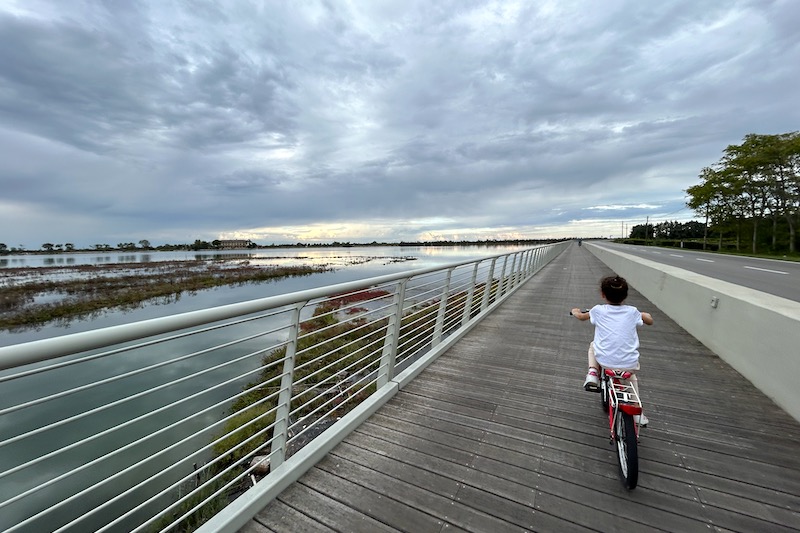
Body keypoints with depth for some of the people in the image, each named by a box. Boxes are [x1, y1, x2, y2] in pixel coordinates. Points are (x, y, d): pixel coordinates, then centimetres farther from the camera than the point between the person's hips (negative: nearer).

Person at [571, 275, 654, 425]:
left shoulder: (598, 310, 0)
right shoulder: (632, 312, 3)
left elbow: (581, 316, 20)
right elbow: (650, 321, 23)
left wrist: (576, 312, 41)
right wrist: (645, 314, 44)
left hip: (605, 361, -2)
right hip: (629, 364, 2)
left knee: (593, 345, 31)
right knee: (631, 376, 37)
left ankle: (593, 372, 12)